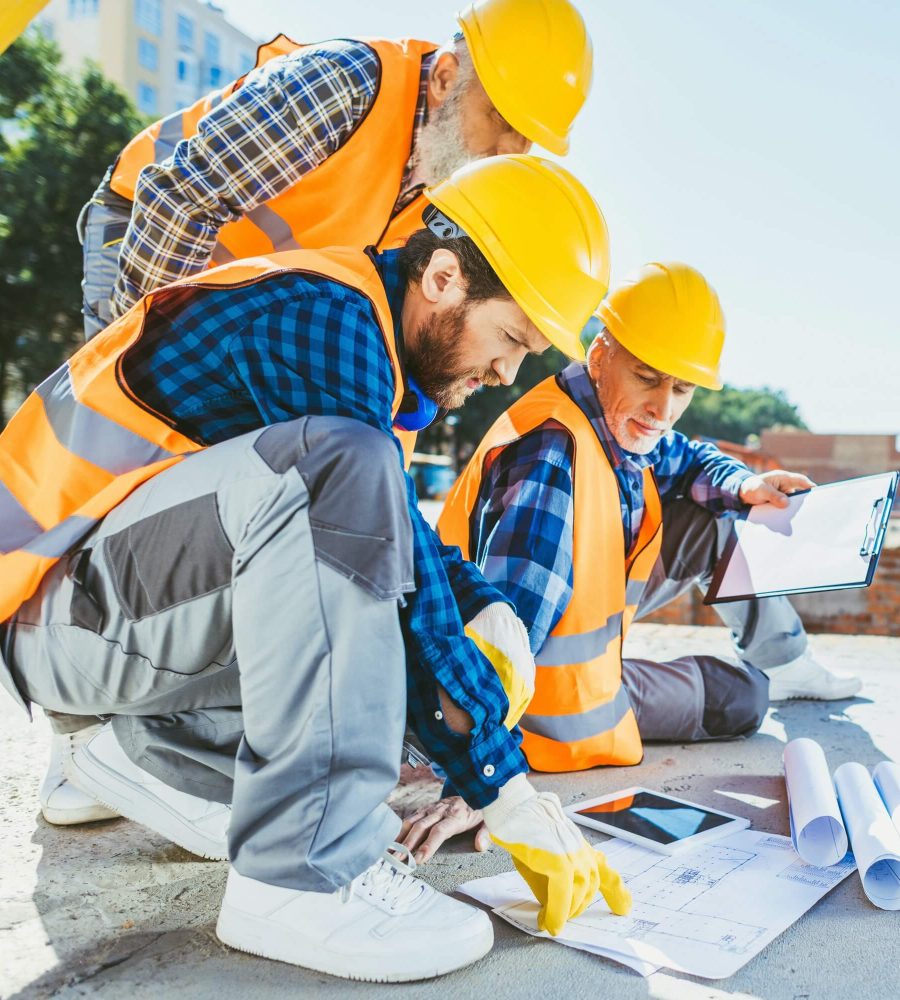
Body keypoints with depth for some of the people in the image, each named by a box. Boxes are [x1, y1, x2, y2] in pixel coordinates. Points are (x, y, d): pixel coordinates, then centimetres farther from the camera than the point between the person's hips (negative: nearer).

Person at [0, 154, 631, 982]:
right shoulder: (322, 318, -20)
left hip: (156, 598, 9)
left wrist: (492, 617, -5)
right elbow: (397, 554, -24)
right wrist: (507, 791, -18)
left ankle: (159, 756, 8)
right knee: (334, 463, -33)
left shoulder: (376, 339, 9)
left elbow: (400, 538, 15)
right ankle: (301, 878, -29)